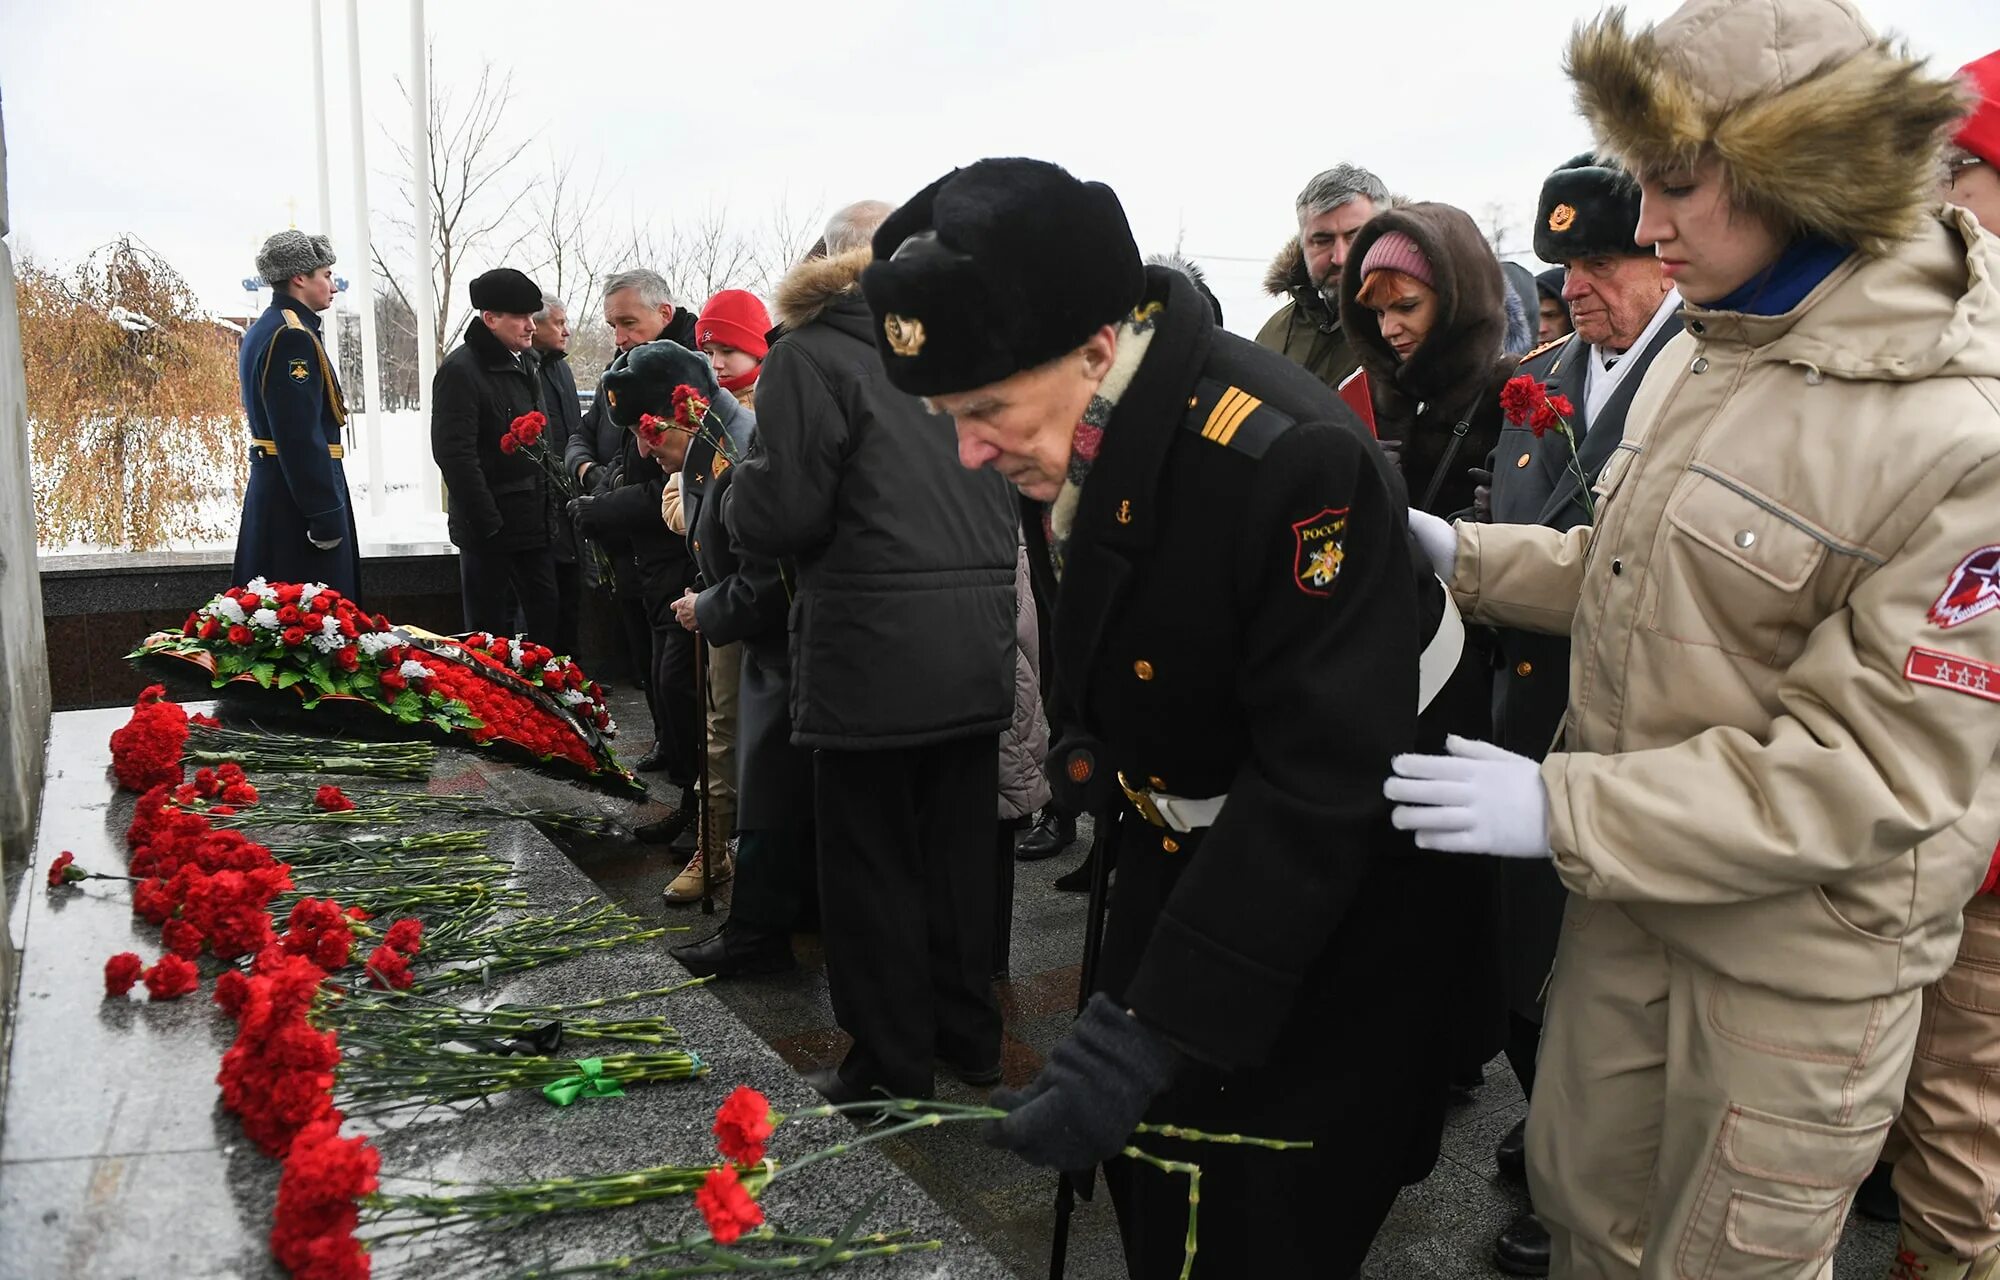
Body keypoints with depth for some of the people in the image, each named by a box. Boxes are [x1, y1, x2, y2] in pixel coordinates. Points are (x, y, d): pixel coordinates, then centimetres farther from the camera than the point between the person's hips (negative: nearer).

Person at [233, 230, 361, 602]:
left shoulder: (264, 331, 16)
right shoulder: (292, 337, -16)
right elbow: (301, 436, -23)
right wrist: (325, 513, -21)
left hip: (269, 488, 11)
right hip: (297, 494, -11)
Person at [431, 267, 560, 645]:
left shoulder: (521, 366, 15)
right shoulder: (461, 370, -13)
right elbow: (455, 455, -20)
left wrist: (548, 507, 15)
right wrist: (488, 524, -21)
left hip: (532, 523, 8)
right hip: (489, 528, -8)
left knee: (549, 620, 9)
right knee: (491, 631, 1)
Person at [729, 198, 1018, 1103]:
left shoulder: (808, 356, -6)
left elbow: (784, 513, -12)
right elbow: (1011, 491, 13)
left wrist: (736, 491, 7)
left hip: (876, 649, -6)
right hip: (979, 642, 6)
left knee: (872, 862, 6)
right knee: (961, 845, 17)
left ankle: (892, 1069, 16)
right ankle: (969, 1037, 30)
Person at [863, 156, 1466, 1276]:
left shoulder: (1294, 459, -32)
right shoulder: (1059, 434, -7)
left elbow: (1318, 784, -32)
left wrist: (1150, 1034, -32)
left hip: (1324, 910, -7)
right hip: (1177, 870, 7)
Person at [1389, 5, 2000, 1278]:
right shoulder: (1709, 350, 2)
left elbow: (1876, 765, -24)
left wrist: (1563, 807, -26)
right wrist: (1462, 555, 2)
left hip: (1798, 950, -6)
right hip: (1633, 885, 6)